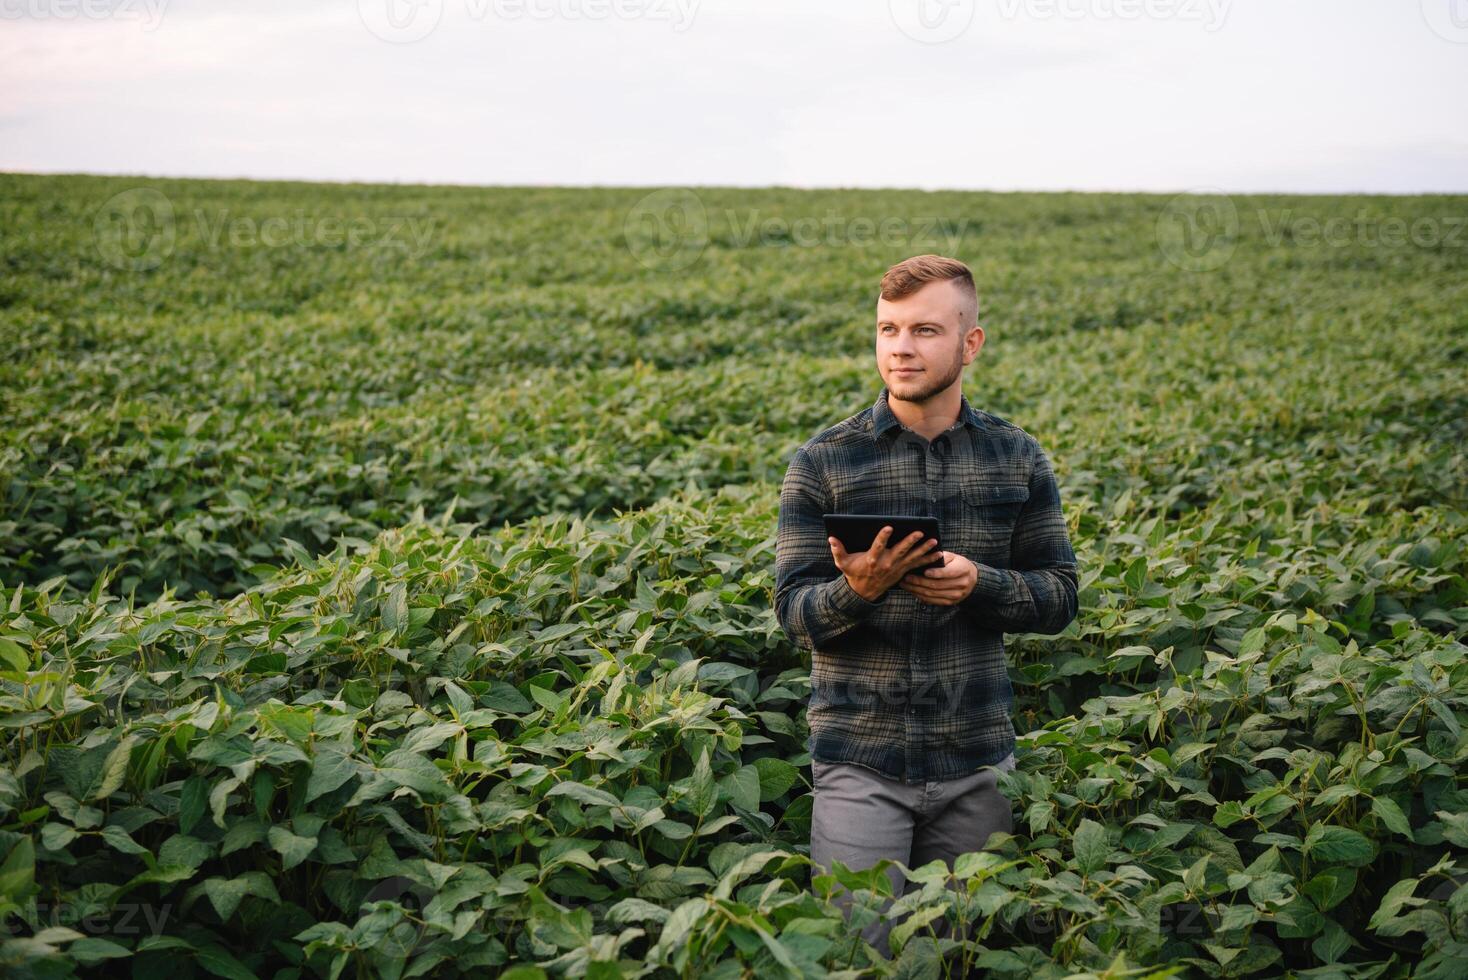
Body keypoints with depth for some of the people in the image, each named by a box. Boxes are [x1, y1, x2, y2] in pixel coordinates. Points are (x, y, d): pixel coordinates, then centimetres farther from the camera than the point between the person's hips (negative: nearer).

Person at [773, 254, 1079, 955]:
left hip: (976, 761, 2)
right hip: (858, 761, -2)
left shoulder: (1016, 459, 3)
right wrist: (857, 590, -26)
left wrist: (980, 584, -15)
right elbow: (793, 614, -4)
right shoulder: (822, 463, -4)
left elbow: (1060, 597, 5)